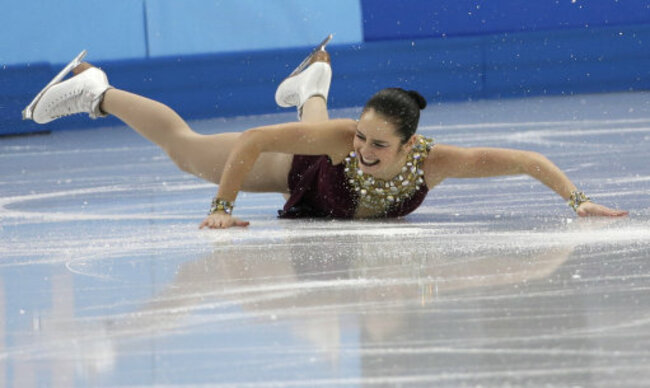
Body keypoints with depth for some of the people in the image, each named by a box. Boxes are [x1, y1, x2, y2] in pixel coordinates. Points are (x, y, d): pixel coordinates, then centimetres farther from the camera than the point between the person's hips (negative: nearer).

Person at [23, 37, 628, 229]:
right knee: (189, 149, 13)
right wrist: (221, 209, -40)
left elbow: (528, 160, -40)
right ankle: (93, 90, 31)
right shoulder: (345, 139, -47)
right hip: (306, 177, -4)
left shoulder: (434, 162, -43)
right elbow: (252, 142, -41)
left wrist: (579, 201, -46)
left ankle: (313, 82, 74)